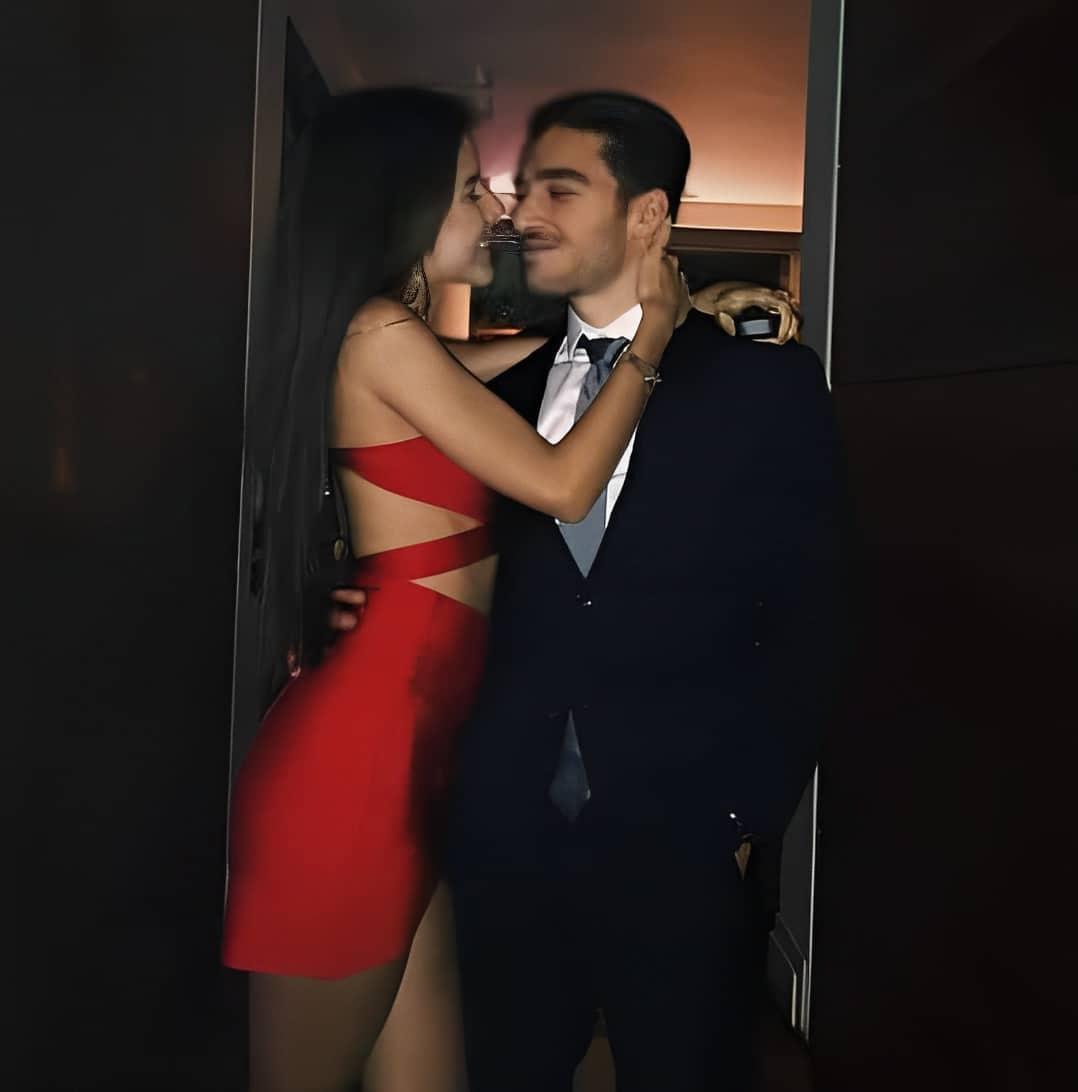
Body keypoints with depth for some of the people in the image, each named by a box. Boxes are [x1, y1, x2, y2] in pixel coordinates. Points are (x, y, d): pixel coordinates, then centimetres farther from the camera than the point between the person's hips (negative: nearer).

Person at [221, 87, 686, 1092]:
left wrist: (652, 294, 15)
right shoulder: (383, 334, -12)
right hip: (357, 750, -9)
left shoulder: (415, 352, 18)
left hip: (398, 749, 9)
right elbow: (562, 486, -13)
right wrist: (653, 324, -3)